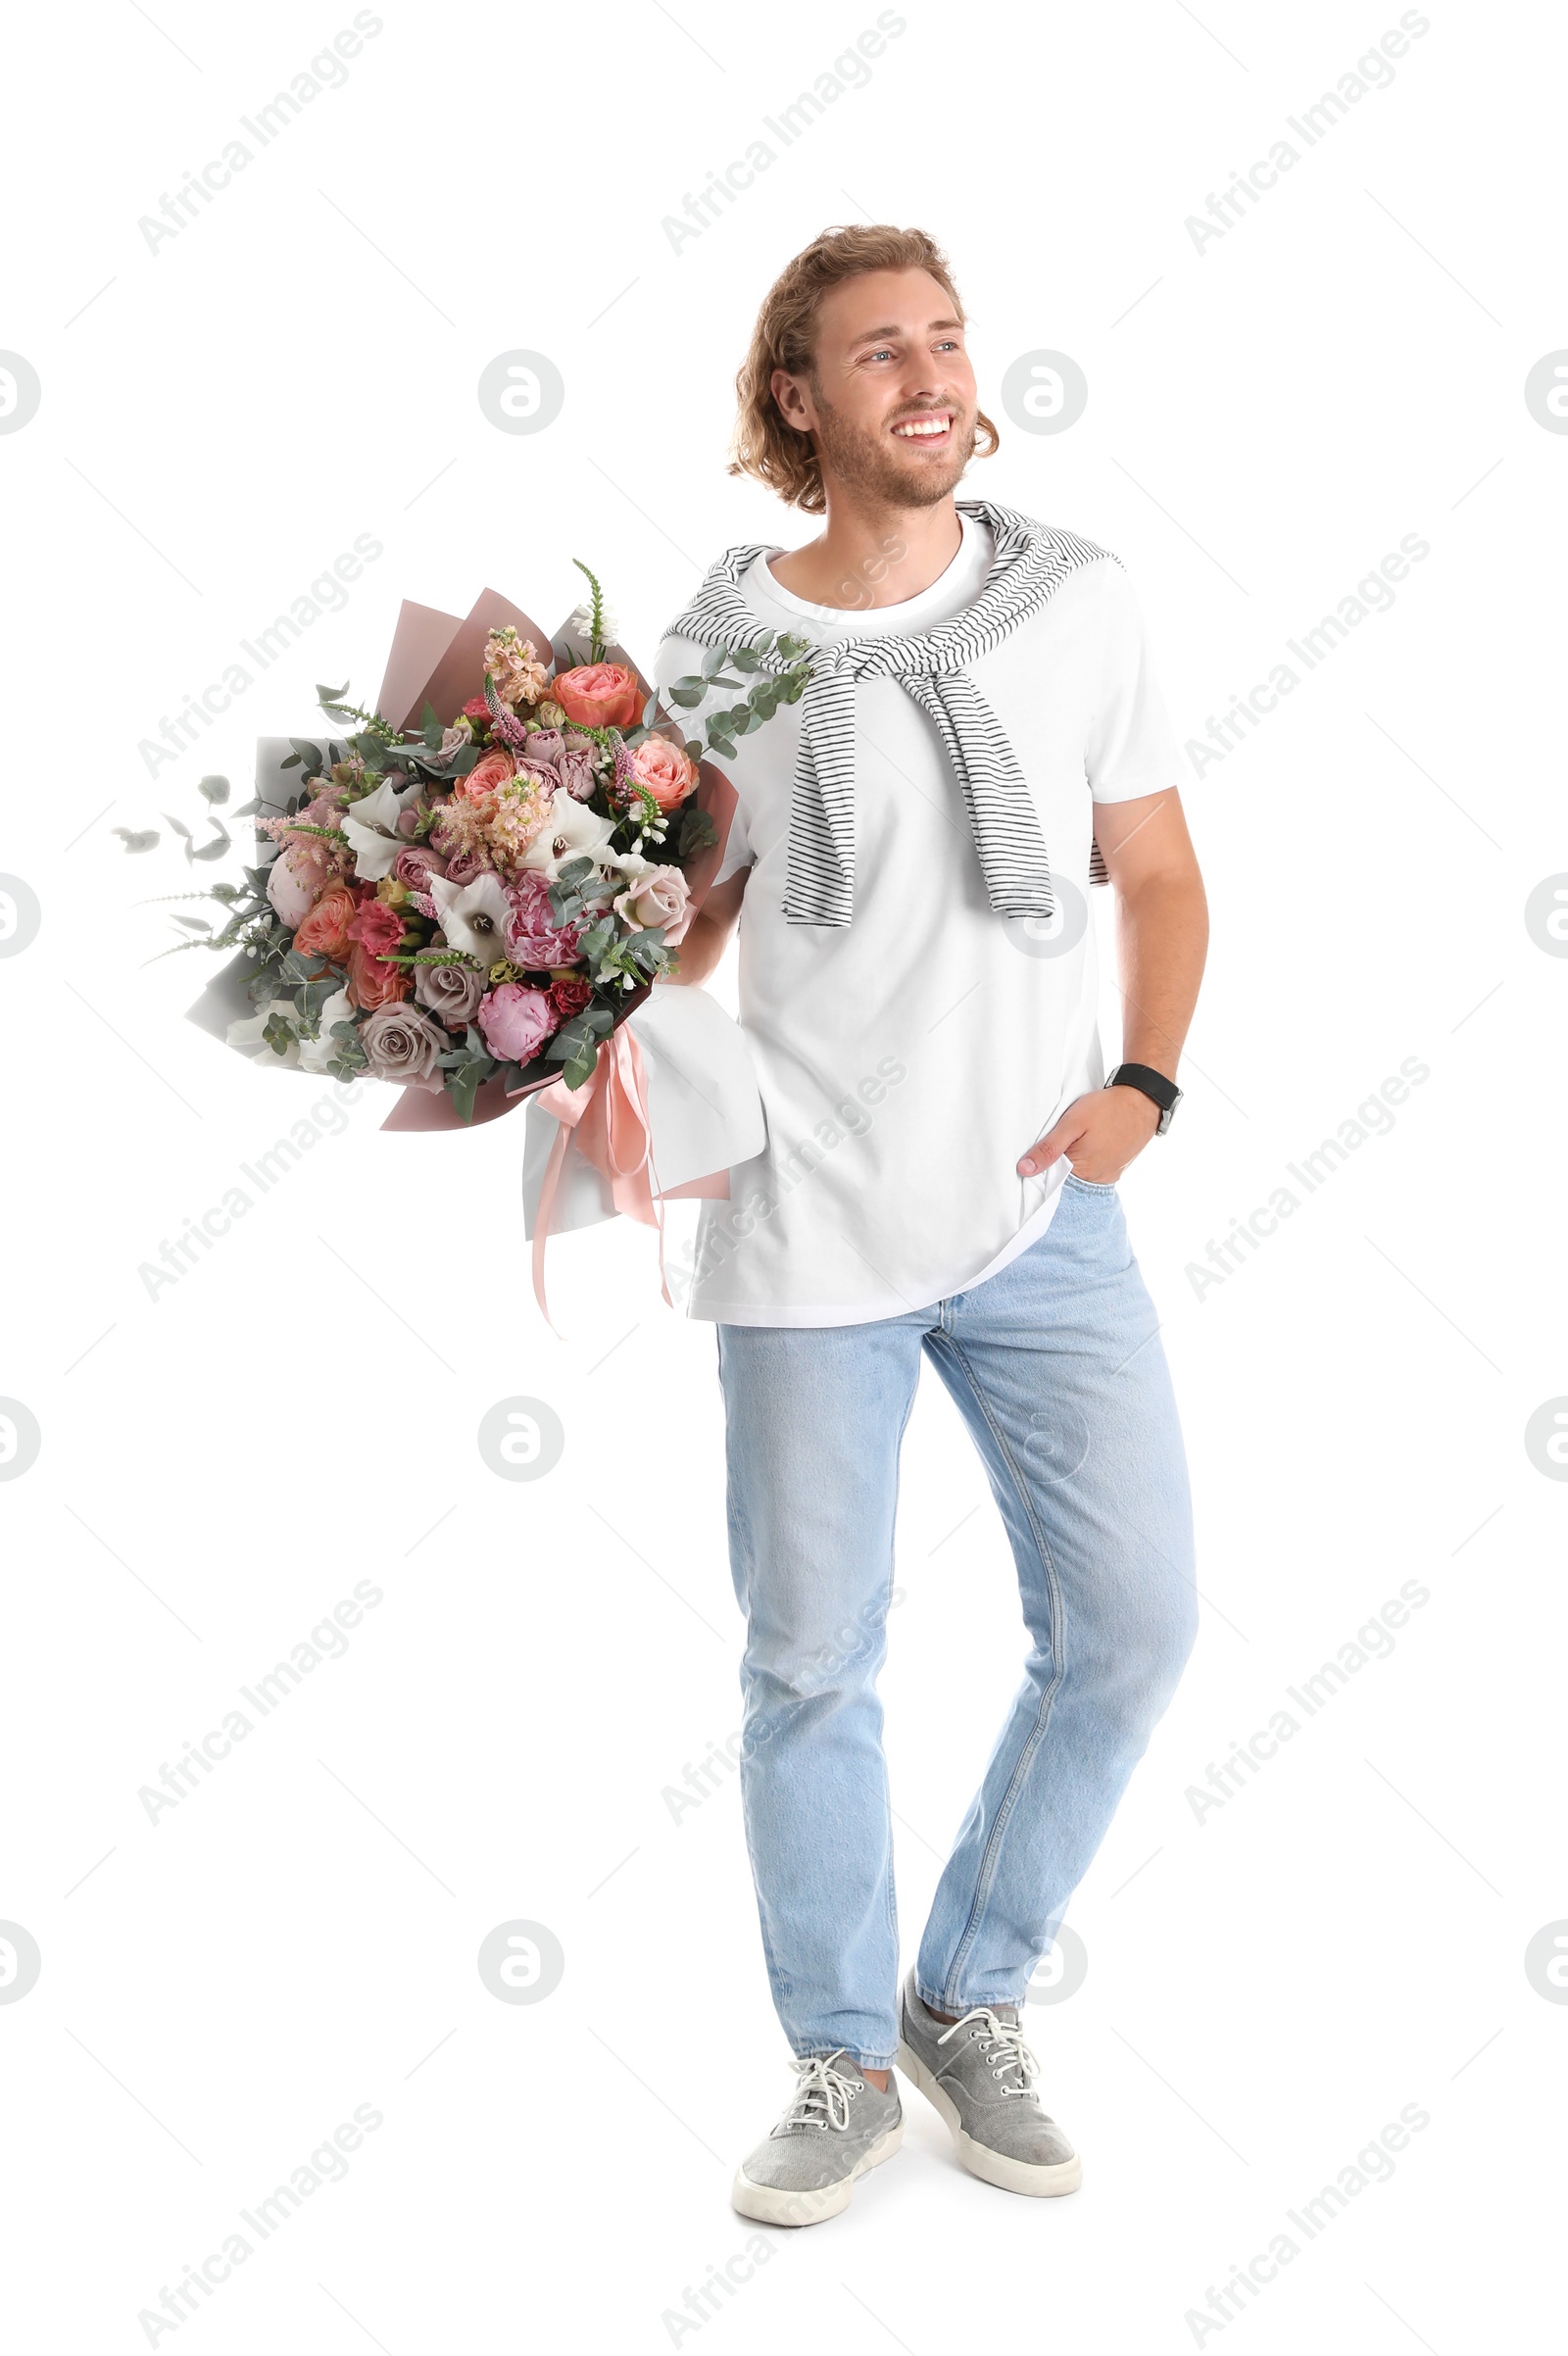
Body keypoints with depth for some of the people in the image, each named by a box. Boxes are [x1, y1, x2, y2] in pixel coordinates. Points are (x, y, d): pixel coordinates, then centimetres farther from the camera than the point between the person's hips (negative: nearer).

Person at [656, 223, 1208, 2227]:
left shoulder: (1071, 598, 4)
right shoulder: (719, 647, 0)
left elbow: (1158, 874, 9)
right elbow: (674, 927, 7)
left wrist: (1141, 1083, -6)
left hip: (1043, 1215, 2)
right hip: (810, 1229, -1)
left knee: (1131, 1621, 3)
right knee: (811, 1661, 7)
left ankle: (970, 2001, 26)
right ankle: (845, 2062, 27)